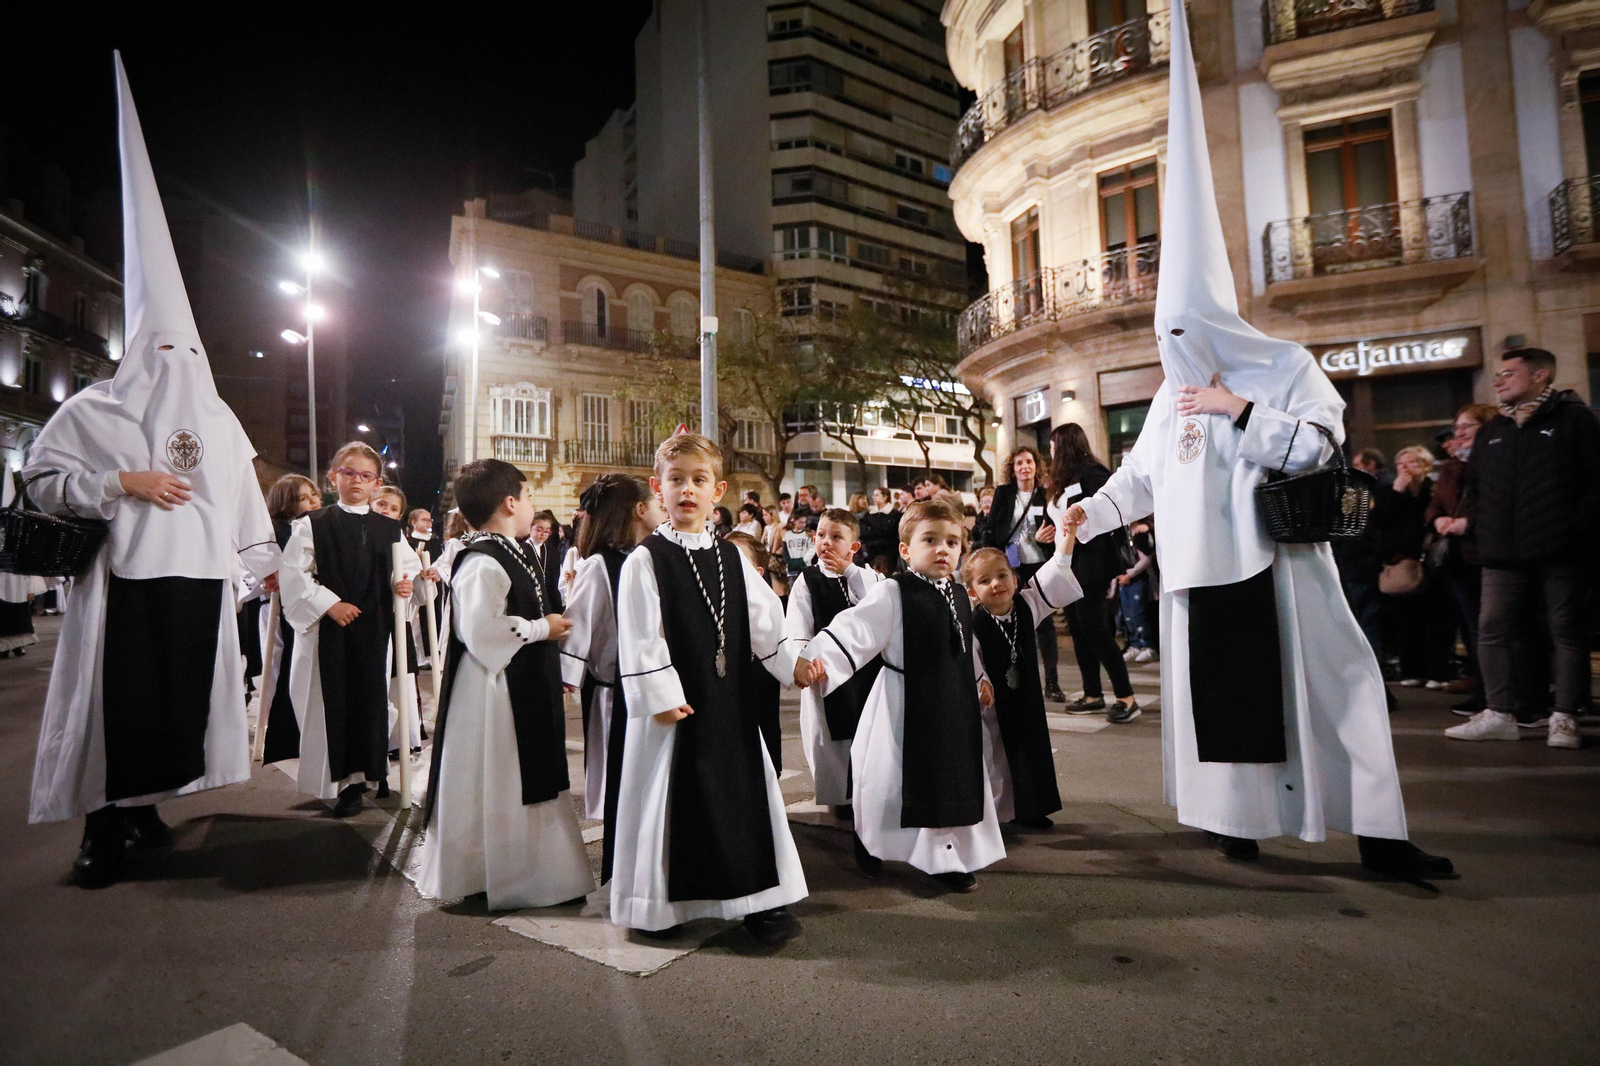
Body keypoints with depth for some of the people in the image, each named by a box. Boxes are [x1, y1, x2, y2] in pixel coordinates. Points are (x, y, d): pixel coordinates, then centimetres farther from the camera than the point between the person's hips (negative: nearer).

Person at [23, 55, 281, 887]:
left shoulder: (217, 419, 14)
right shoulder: (93, 410, 3)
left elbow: (242, 494, 18)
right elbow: (40, 477, -1)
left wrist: (264, 561, 19)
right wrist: (123, 482, -13)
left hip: (199, 576, 4)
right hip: (125, 576, -3)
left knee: (182, 697, 4)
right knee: (118, 701, -2)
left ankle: (144, 810, 18)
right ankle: (106, 829, 9)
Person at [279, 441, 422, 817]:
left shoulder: (390, 529, 9)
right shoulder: (312, 525, 0)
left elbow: (410, 567, 16)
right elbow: (293, 574, -5)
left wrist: (404, 584, -5)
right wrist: (329, 604, -13)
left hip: (376, 629, 2)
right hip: (329, 629, -2)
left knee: (374, 698, 6)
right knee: (337, 703, 2)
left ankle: (375, 769, 22)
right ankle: (348, 780, 14)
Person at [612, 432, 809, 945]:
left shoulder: (732, 558, 8)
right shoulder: (645, 560, -6)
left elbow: (764, 621, 9)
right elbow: (639, 635, -11)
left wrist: (792, 663, -1)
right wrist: (659, 696, -15)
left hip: (730, 701, 4)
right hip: (674, 705, -4)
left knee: (743, 795, 10)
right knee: (672, 801, 6)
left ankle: (760, 901, 23)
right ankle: (660, 905, 25)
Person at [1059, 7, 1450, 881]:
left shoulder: (1288, 368, 1)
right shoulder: (1173, 396, 12)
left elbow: (1315, 446, -10)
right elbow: (1140, 475, 13)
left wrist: (1239, 411, -13)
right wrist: (1089, 511, 2)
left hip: (1276, 564, -3)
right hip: (1200, 570, 4)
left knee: (1326, 685, -2)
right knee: (1219, 691, 5)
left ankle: (1378, 836, 7)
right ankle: (1239, 819, 19)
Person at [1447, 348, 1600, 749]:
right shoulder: (1492, 431, 17)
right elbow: (1473, 483, 22)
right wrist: (1478, 525, 9)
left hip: (1561, 551, -5)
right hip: (1503, 554, 5)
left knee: (1567, 630, 2)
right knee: (1493, 628, 1)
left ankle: (1564, 718, 9)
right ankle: (1499, 713, 9)